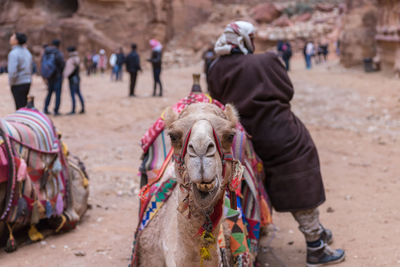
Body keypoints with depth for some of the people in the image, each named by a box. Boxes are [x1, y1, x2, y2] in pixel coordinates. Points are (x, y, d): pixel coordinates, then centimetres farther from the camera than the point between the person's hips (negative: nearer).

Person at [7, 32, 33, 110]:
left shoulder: (14, 53, -16)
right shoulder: (27, 52, 11)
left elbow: (12, 72, -23)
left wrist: (11, 82, -7)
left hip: (18, 84, -8)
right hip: (27, 83, 8)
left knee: (20, 108, -4)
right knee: (24, 106, 15)